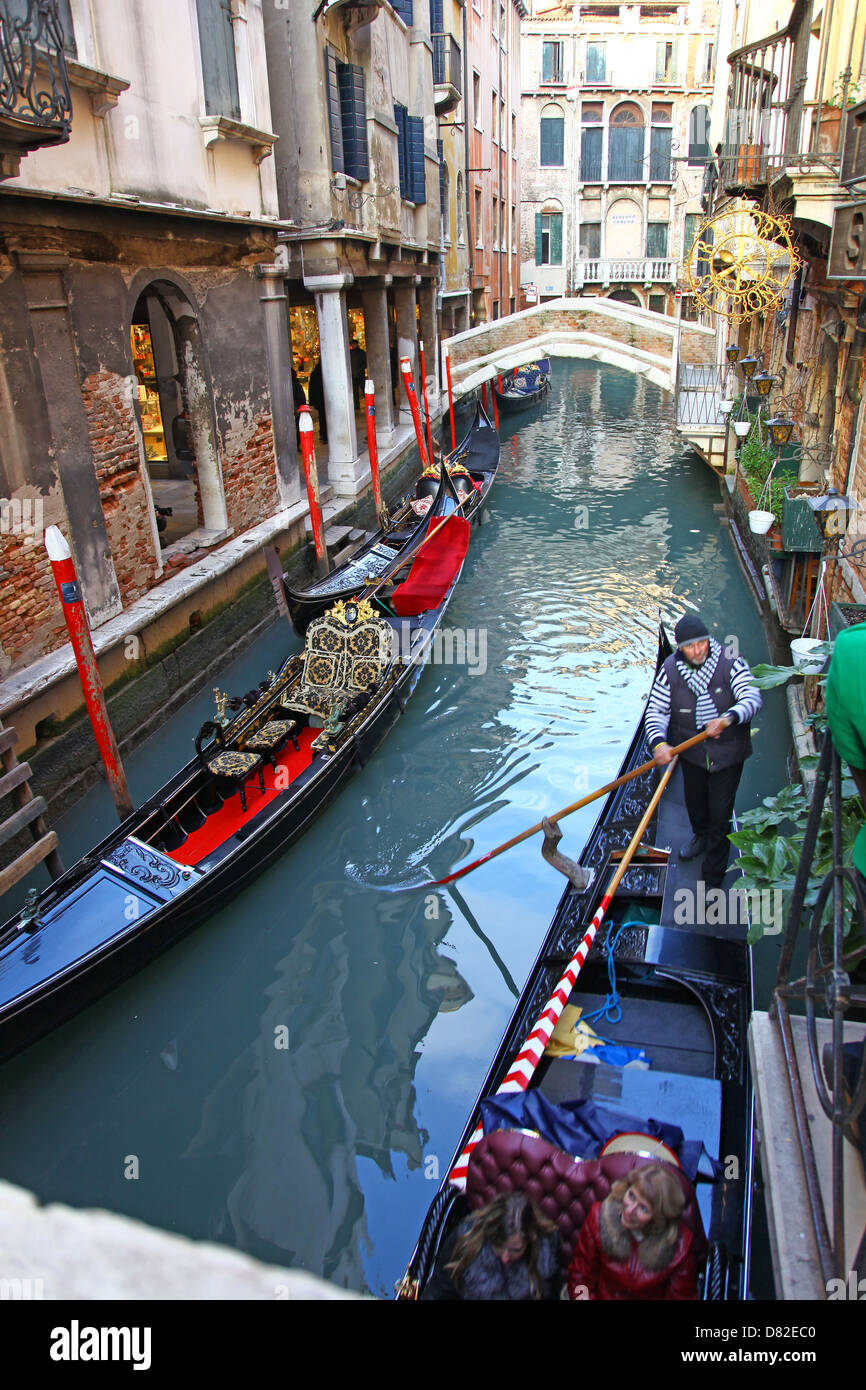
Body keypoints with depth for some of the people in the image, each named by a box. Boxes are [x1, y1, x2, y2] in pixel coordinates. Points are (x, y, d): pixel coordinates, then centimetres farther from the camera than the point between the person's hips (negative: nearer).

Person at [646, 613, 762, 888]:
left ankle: (713, 879, 19)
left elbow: (752, 698, -28)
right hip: (691, 751, 3)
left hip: (727, 753, -3)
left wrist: (727, 718, -49)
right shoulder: (670, 670, -12)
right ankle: (701, 836, 60)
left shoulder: (730, 663, -18)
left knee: (720, 812, 3)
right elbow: (656, 711, -10)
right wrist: (659, 743, -28)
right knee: (694, 802, 25)